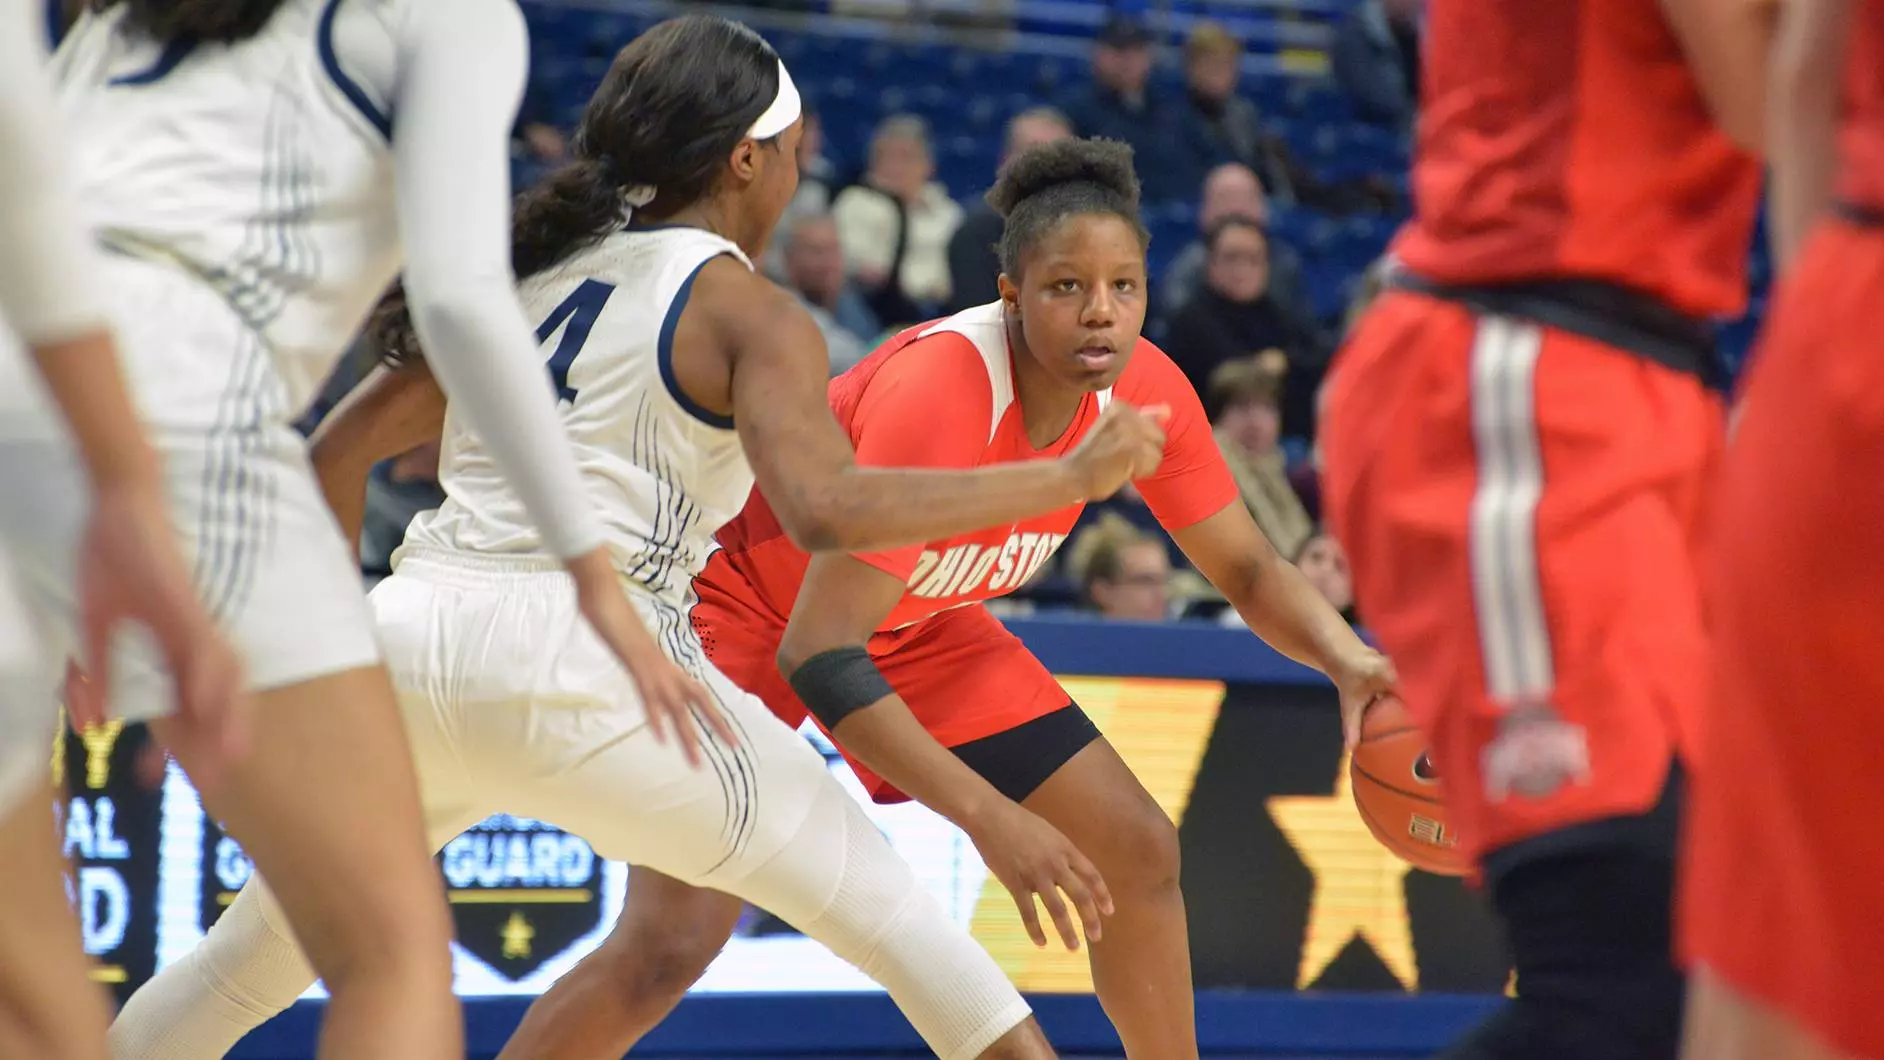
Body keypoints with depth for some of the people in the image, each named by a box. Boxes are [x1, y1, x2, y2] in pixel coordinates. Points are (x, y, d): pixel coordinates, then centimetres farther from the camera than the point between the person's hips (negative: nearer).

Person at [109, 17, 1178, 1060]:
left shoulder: (531, 272, 22)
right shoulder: (749, 313, 3)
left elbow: (340, 451, 26)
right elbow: (826, 507, -15)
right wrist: (1069, 477, -9)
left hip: (407, 637, 6)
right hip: (578, 660, -6)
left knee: (253, 959, 22)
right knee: (878, 898, 6)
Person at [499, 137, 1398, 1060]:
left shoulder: (1144, 390, -17)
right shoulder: (936, 392, -37)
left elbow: (1247, 569, -2)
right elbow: (817, 654, -38)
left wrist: (1345, 656, -24)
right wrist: (989, 819, -43)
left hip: (912, 623, 7)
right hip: (751, 608, -7)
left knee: (1138, 853, 1)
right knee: (669, 943, -22)